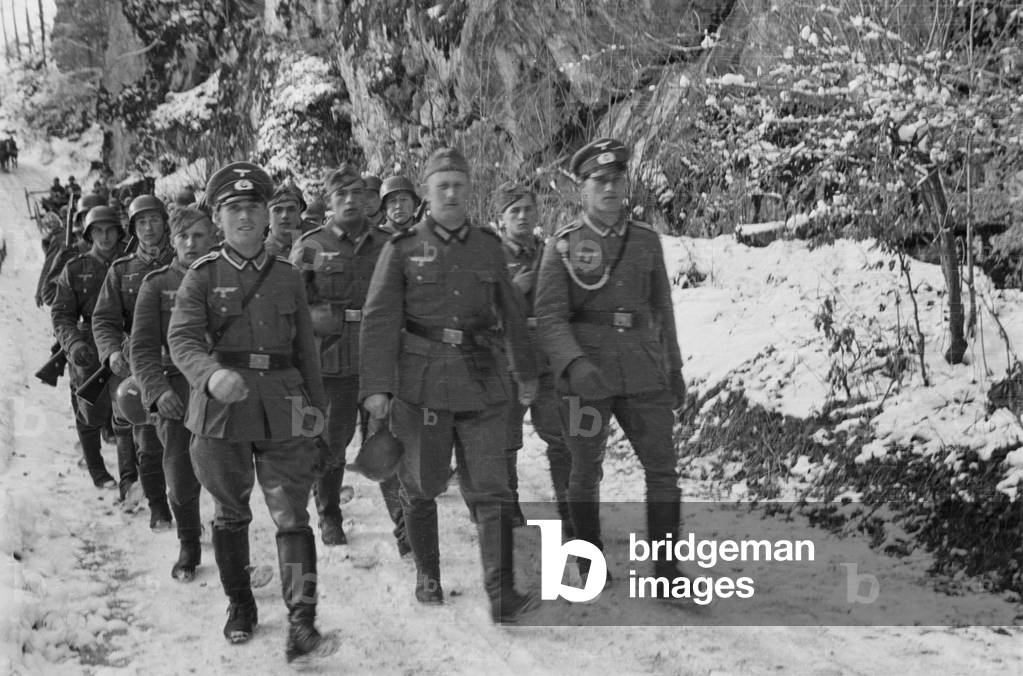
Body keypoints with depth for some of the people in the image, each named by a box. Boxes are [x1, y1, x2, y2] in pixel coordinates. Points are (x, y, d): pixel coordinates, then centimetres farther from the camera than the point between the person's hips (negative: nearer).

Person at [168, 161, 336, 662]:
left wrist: (316, 402, 12)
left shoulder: (288, 277, 9)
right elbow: (182, 339, -12)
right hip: (221, 408, -1)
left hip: (283, 410, 1)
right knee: (230, 514, 13)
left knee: (291, 515, -6)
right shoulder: (202, 276, 1)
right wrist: (211, 374, -32)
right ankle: (239, 604, 33)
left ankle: (301, 625, -7)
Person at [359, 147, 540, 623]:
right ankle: (427, 576, 31)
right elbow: (379, 320, -6)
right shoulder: (402, 249, 0)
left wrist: (526, 371, 20)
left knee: (491, 490, -2)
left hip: (482, 382, 2)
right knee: (422, 486, 10)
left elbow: (511, 312, 16)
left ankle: (501, 595, 1)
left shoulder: (488, 246, 8)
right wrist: (375, 385, -14)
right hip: (422, 383, -1)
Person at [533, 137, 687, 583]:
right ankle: (589, 558, 30)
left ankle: (666, 569, 15)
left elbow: (662, 310, 16)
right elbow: (549, 316, -10)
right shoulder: (562, 246, -2)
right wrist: (574, 363, -26)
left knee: (663, 470, 2)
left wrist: (674, 368, 16)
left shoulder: (646, 241, 8)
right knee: (586, 473, 10)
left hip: (643, 374, 3)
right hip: (586, 375, -2)